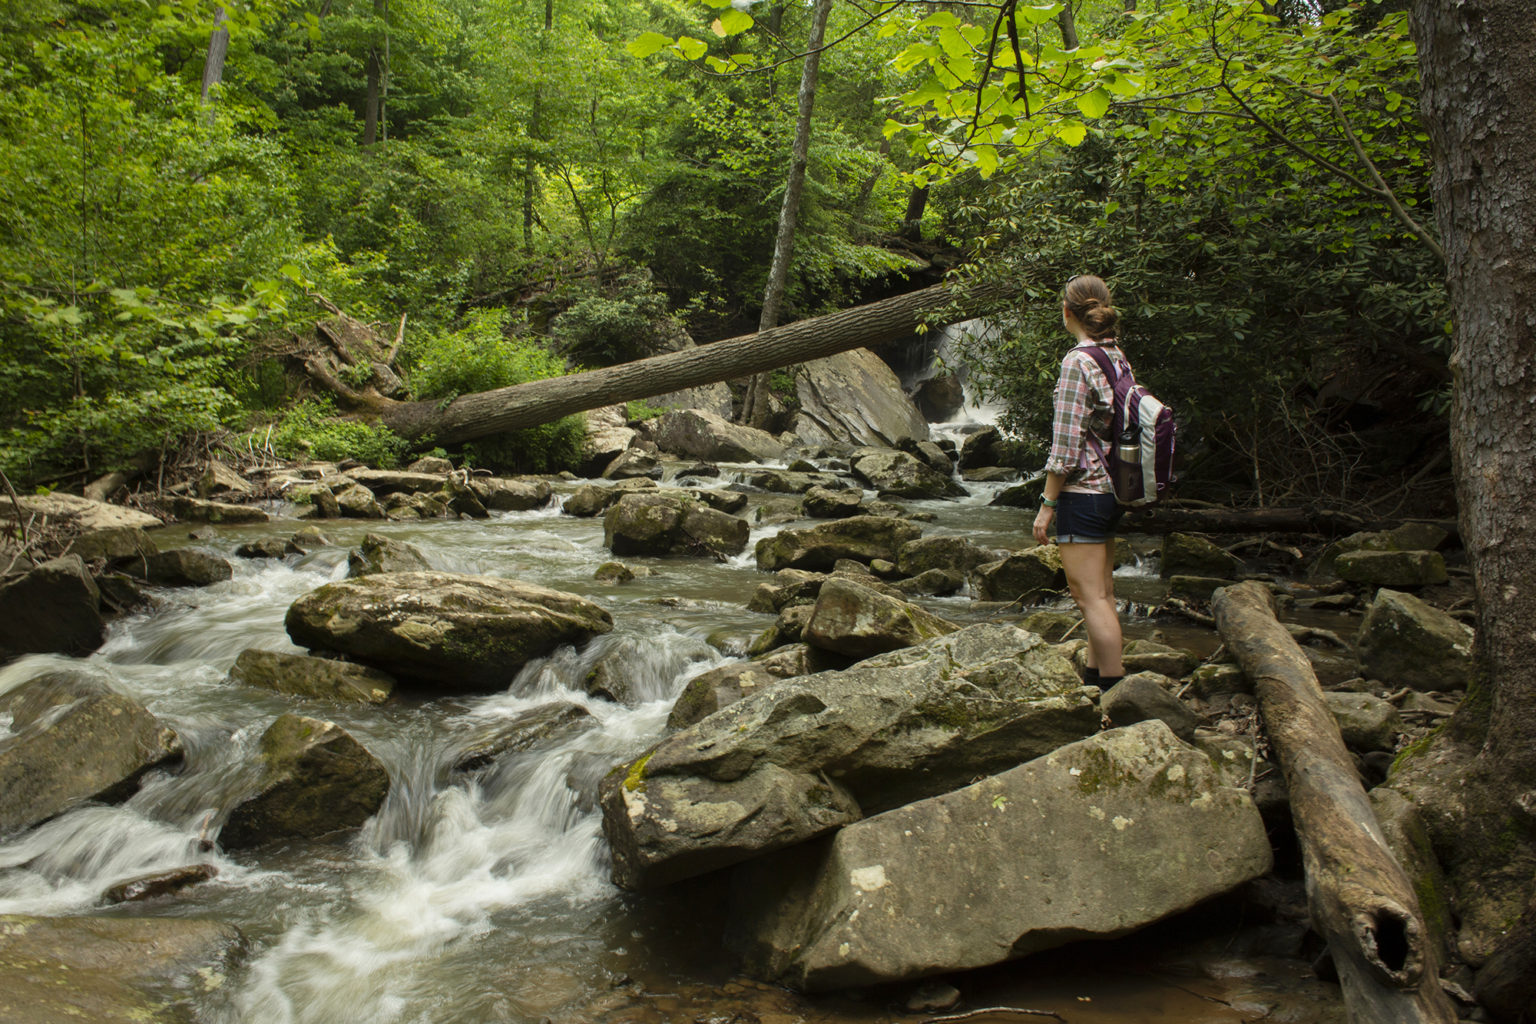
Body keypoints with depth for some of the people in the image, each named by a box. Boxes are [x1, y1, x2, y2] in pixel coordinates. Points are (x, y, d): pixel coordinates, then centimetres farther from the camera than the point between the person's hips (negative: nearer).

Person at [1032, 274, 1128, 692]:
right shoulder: (1118, 357, 9)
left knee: (1090, 596, -4)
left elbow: (1067, 443, -18)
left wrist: (1047, 504, -12)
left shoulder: (1078, 361, -16)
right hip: (1113, 489, 9)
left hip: (1083, 491, -9)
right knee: (1101, 592, 17)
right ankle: (1094, 676, 29)